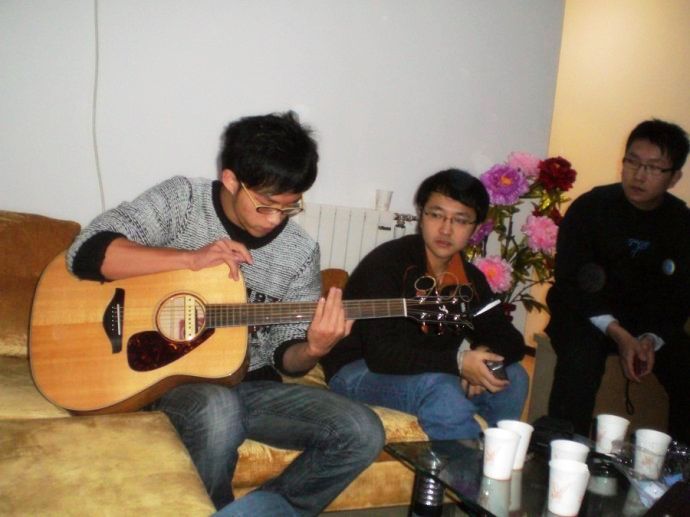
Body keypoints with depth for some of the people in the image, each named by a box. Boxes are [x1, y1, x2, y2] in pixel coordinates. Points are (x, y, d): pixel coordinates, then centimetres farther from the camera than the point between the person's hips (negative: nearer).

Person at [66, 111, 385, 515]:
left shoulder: (301, 251, 0)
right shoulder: (182, 200, -7)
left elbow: (286, 357, 5)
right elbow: (87, 253, -18)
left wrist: (313, 349, -19)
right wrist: (191, 258, -25)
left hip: (251, 385, 4)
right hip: (171, 375, -3)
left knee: (363, 433, -14)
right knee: (218, 409, -38)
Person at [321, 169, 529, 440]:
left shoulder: (470, 279, 2)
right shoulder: (387, 263, -20)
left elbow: (510, 340, 8)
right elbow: (381, 354, -28)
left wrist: (482, 359, -14)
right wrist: (457, 361, -31)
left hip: (431, 374, 7)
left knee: (512, 377, -5)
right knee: (439, 387, -33)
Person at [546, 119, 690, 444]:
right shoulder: (590, 207, -10)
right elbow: (569, 283, -14)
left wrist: (651, 340, -18)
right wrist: (618, 334, -25)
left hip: (651, 323, 4)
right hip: (585, 314, -4)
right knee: (581, 359, -33)